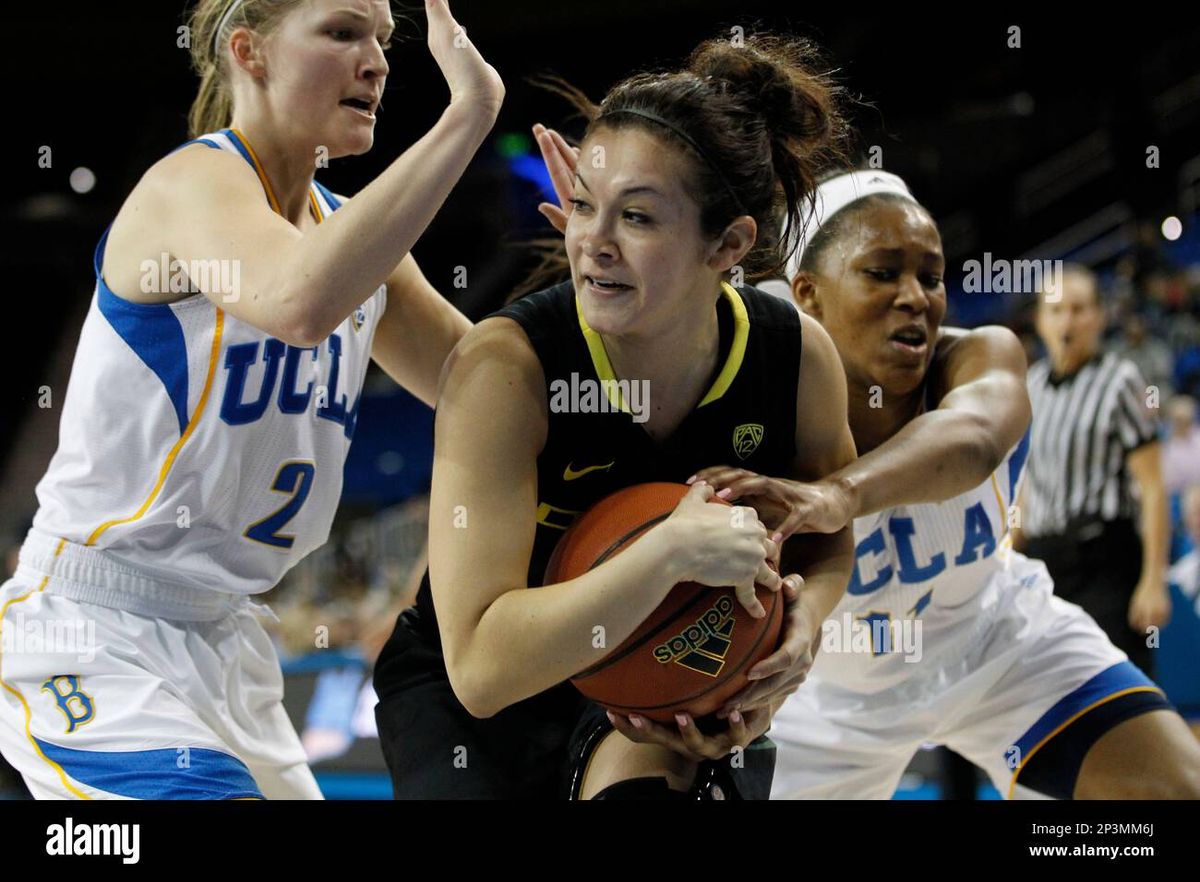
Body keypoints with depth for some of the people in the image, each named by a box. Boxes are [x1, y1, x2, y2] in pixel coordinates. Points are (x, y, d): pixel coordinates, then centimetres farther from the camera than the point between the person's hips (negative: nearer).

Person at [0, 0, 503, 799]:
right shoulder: (191, 184, -16)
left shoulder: (348, 227, 10)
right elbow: (297, 303, -39)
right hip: (92, 641, -9)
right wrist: (467, 114, -35)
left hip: (224, 640, 9)